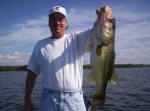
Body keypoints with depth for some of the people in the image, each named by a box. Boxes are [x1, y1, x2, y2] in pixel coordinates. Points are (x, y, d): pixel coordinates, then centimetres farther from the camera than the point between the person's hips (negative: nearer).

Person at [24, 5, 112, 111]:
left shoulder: (77, 39, 3)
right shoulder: (40, 45, 6)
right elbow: (32, 73, 6)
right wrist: (27, 100, 4)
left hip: (74, 99, 0)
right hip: (48, 98, 1)